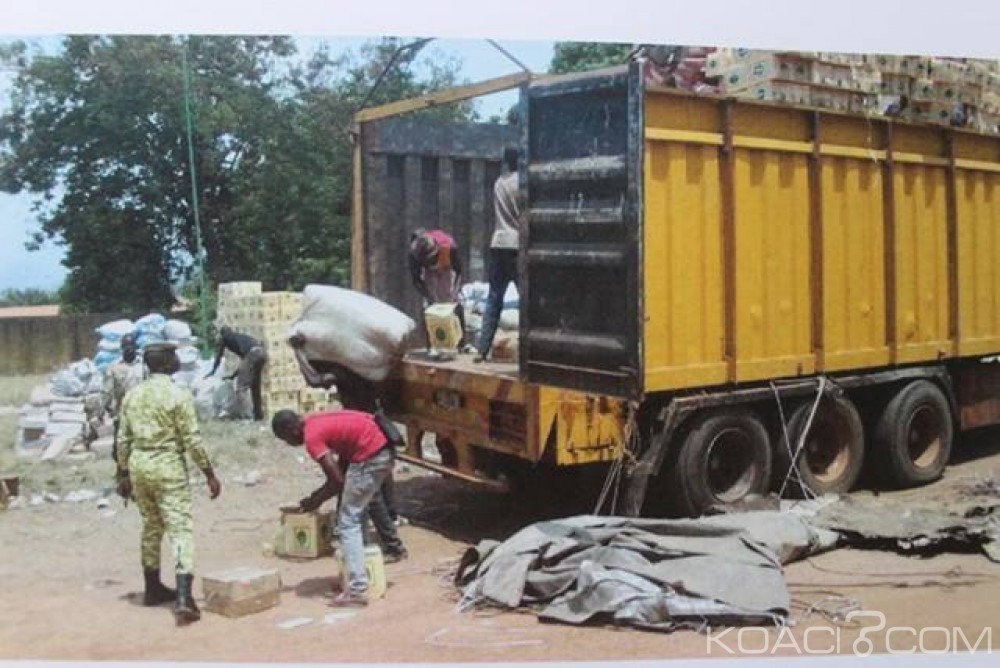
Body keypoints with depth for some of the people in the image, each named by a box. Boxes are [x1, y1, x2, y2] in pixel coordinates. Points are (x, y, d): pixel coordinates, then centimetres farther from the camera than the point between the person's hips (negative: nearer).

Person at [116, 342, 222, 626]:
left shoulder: (132, 395, 7)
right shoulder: (178, 395, -11)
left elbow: (123, 439, 10)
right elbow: (192, 440, -12)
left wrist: (125, 474, 19)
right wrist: (209, 473, -5)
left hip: (139, 465, 6)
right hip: (168, 467, -6)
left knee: (151, 527, 21)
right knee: (181, 529, -6)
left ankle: (153, 588, 32)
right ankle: (183, 598, -16)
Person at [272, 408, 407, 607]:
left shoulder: (312, 437, -11)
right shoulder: (318, 422, 17)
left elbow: (338, 480, -11)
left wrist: (316, 501, 4)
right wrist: (321, 493, 18)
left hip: (370, 456, -10)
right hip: (384, 447, 10)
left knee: (348, 522, -3)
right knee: (369, 496, 36)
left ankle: (357, 591, -8)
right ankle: (394, 548, 51)